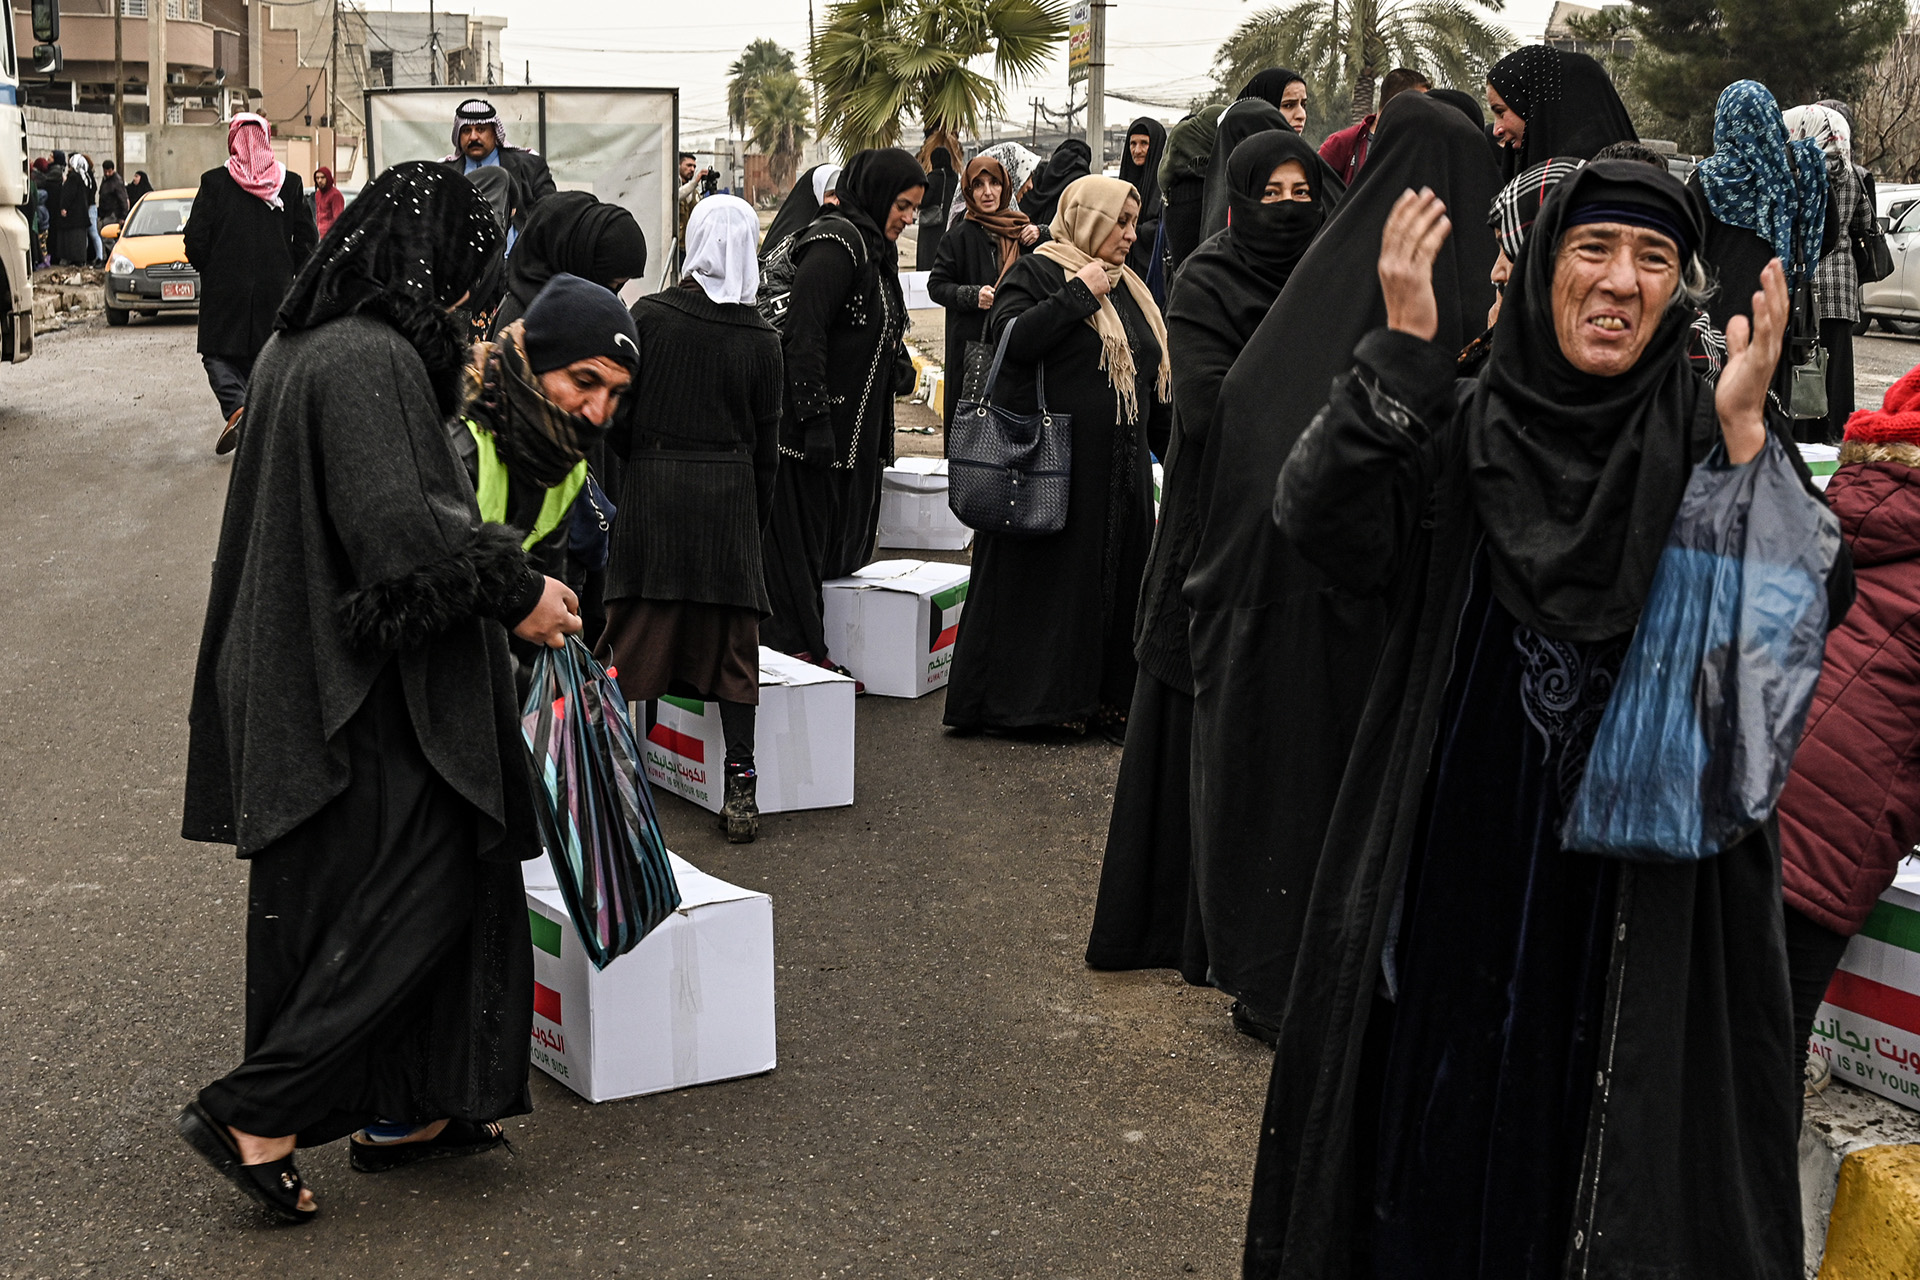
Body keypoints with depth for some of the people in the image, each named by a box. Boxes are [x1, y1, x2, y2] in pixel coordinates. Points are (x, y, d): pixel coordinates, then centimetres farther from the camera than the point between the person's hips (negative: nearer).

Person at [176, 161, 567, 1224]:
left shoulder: (298, 343, 11)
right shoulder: (374, 360, -20)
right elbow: (400, 528, -28)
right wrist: (514, 592, -15)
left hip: (304, 673, 10)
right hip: (366, 693, -10)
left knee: (367, 898, 16)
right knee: (415, 896, -2)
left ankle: (399, 1112, 26)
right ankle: (253, 1115, 1)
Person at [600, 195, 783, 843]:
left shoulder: (648, 315, -6)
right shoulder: (761, 340, -1)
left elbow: (616, 413, -5)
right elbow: (766, 445, 4)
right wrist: (757, 517, 15)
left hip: (650, 491, -1)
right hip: (729, 497, 1)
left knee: (640, 629, 8)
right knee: (731, 639, 5)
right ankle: (740, 787, 2)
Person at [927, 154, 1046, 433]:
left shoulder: (1021, 228, 10)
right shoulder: (961, 235, -3)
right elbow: (936, 285, -3)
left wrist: (1039, 240, -1)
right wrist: (973, 296, -19)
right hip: (972, 344, -4)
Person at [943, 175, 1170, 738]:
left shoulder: (1127, 288, 18)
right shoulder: (1035, 273, -5)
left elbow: (1153, 381, 21)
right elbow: (1011, 336, -23)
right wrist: (1079, 294, -20)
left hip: (1120, 469, 7)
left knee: (1116, 580, 7)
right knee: (1047, 578, -2)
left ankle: (1106, 698, 15)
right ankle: (1037, 697, 7)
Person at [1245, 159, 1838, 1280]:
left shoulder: (1707, 440, -3)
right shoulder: (1461, 430, -1)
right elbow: (1319, 522, -16)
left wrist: (1744, 434, -27)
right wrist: (1404, 349, -23)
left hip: (1649, 893, -1)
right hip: (1458, 882, 1)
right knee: (1443, 1129, 14)